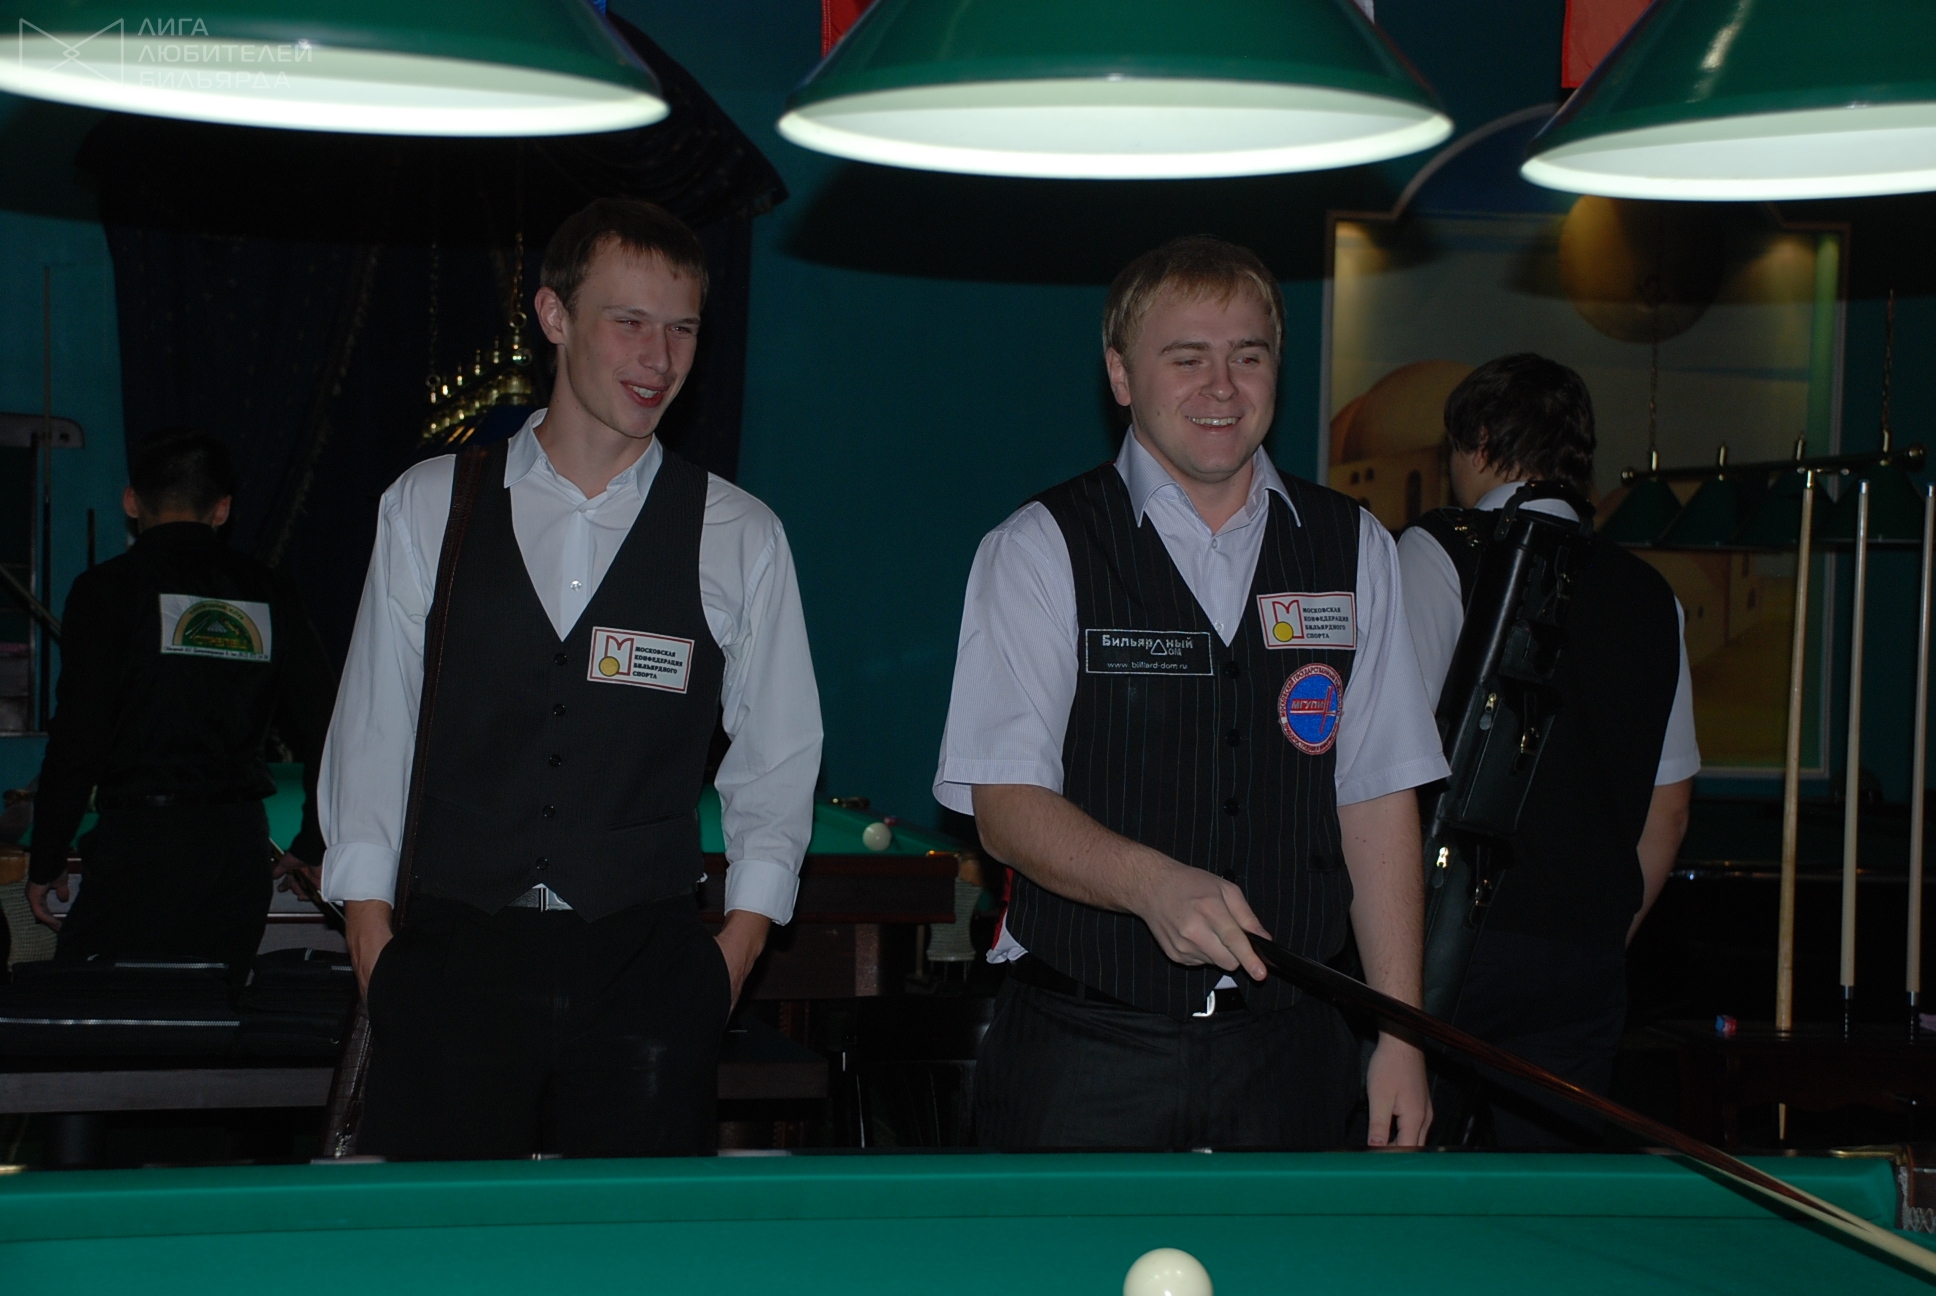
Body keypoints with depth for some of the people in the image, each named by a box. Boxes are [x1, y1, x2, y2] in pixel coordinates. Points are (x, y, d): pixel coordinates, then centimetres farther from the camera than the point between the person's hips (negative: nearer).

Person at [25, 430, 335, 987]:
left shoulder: (109, 589, -2)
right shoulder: (271, 596, 11)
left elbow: (77, 737, -6)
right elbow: (325, 724, 11)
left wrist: (46, 861, 2)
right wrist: (313, 844, 21)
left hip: (142, 841, -5)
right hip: (243, 846, 5)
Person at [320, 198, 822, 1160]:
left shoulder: (740, 540, 5)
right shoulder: (426, 509, 6)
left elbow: (777, 764, 9)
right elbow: (370, 732, 7)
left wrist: (730, 962, 1)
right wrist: (374, 945, 1)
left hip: (646, 975, 0)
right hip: (453, 963, 0)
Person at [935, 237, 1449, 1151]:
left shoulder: (1352, 551, 9)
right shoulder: (1040, 551, -1)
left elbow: (1377, 798, 6)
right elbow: (1005, 805, -8)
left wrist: (1399, 1037, 0)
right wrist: (1153, 883, -27)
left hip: (1287, 1049, 3)